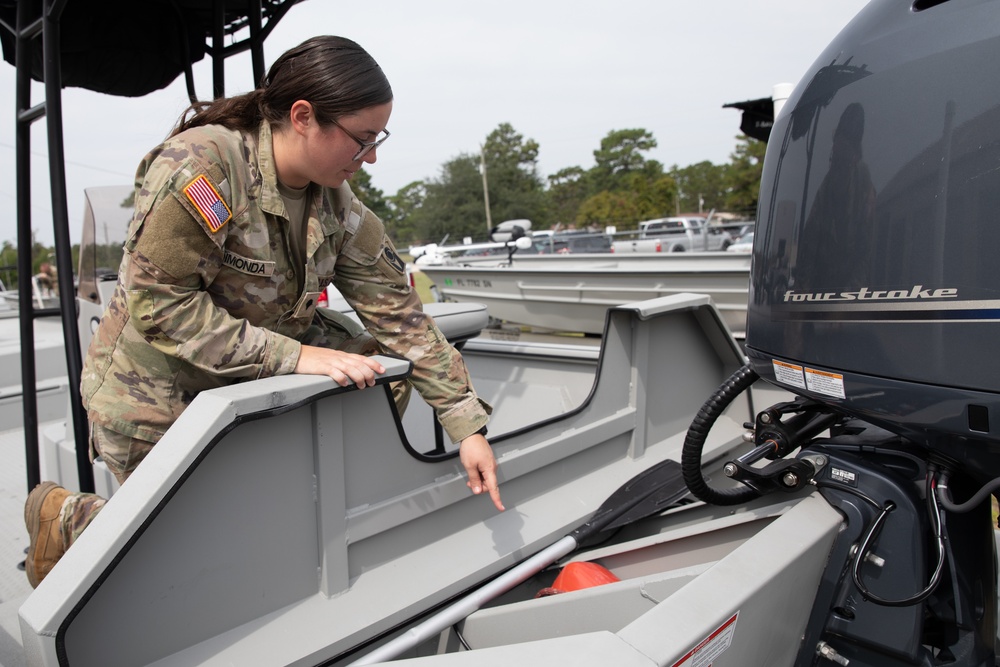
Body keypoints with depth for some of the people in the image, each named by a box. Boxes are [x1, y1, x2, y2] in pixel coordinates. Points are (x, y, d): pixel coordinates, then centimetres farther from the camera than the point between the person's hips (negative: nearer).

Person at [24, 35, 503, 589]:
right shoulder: (200, 163, -26)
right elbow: (161, 304, -28)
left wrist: (467, 425, -11)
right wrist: (293, 355, -33)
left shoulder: (337, 204, -6)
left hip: (256, 380, 7)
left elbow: (397, 310, -9)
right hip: (157, 396, -6)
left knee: (383, 371, -6)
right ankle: (69, 517, 22)